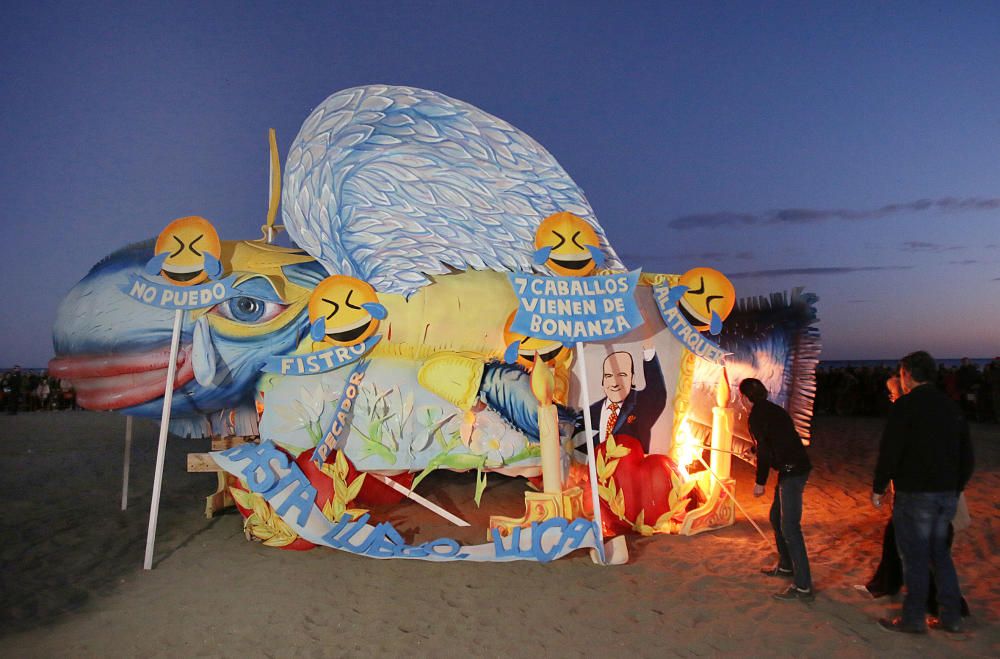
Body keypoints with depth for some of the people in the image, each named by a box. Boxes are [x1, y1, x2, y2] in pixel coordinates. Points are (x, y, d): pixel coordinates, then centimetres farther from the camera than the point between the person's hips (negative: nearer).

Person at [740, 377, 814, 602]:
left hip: (791, 472, -10)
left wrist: (760, 482, -8)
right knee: (776, 517, 23)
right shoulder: (773, 409, 15)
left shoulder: (757, 416, -13)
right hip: (794, 469, 10)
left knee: (789, 527, -10)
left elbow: (764, 451, -15)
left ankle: (803, 587, -9)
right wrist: (755, 451, 43)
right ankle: (786, 566, 36)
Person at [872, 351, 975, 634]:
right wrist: (955, 488, 23)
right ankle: (951, 617, 24)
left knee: (914, 557, 3)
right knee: (940, 553, 18)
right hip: (947, 494, 7)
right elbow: (967, 456, 15)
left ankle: (914, 619, 12)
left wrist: (878, 488, -5)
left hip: (914, 494, -7)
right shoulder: (951, 406, 9)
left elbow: (889, 452, -16)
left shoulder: (906, 406, -13)